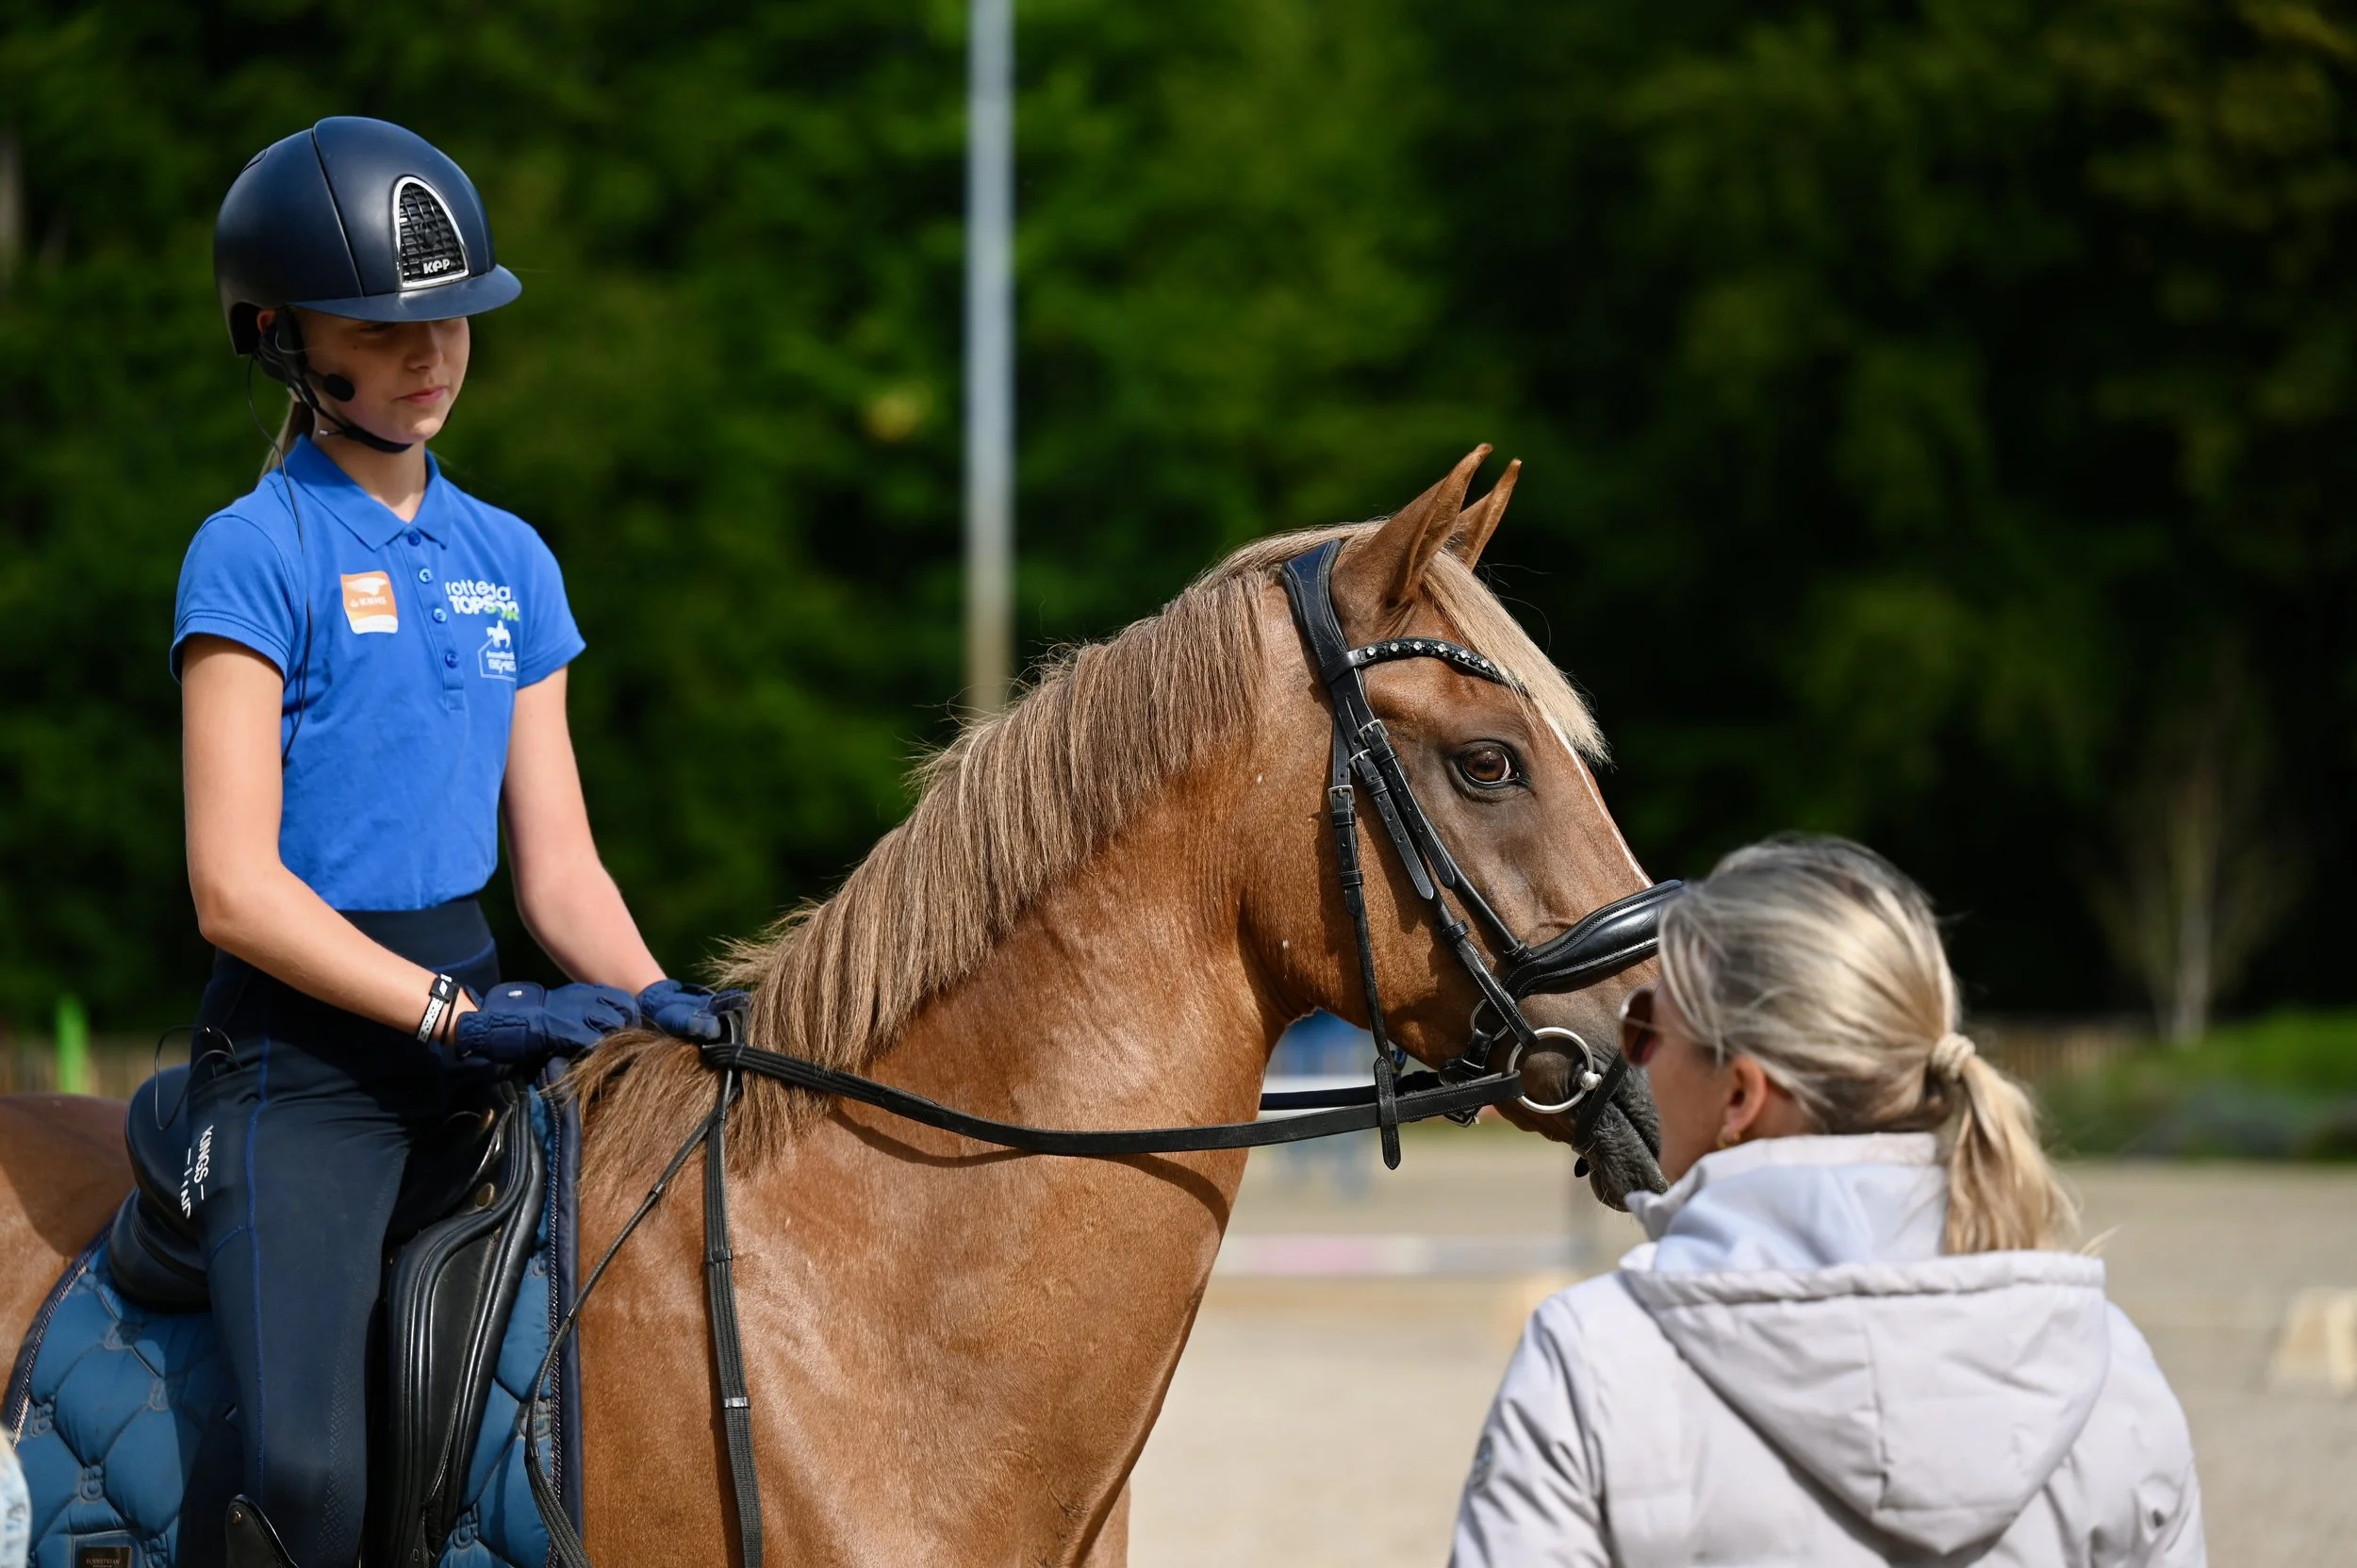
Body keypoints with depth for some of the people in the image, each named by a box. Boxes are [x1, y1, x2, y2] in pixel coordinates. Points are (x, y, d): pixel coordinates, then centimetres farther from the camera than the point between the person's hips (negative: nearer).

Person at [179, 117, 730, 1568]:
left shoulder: (510, 562, 14)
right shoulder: (256, 553, -5)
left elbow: (558, 865, 14)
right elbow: (236, 889, -12)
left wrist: (655, 1001, -5)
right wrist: (453, 1010, -18)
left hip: (477, 1015, 7)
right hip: (304, 1055, -7)